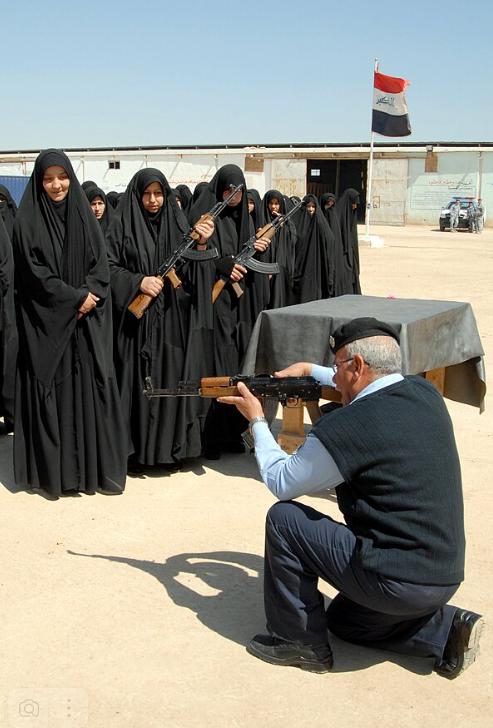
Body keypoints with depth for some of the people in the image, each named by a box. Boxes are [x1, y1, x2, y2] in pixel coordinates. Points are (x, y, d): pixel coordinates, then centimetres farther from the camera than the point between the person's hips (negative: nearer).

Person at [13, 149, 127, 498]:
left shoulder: (84, 216, 10)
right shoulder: (28, 221, -2)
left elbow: (100, 263, 6)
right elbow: (35, 271, -9)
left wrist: (91, 294, -12)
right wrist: (75, 298, -12)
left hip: (88, 319, 3)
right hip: (47, 321, -3)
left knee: (92, 386, 2)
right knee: (51, 388, -1)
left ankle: (95, 465, 10)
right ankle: (54, 469, 8)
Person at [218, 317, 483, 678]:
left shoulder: (346, 428, -21)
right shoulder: (426, 394, 2)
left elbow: (280, 482, -5)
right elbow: (370, 389, 27)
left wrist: (257, 420, 8)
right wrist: (308, 370, 22)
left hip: (394, 584, -9)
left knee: (283, 518, 1)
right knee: (343, 621, 31)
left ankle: (300, 642, 12)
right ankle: (445, 628, 14)